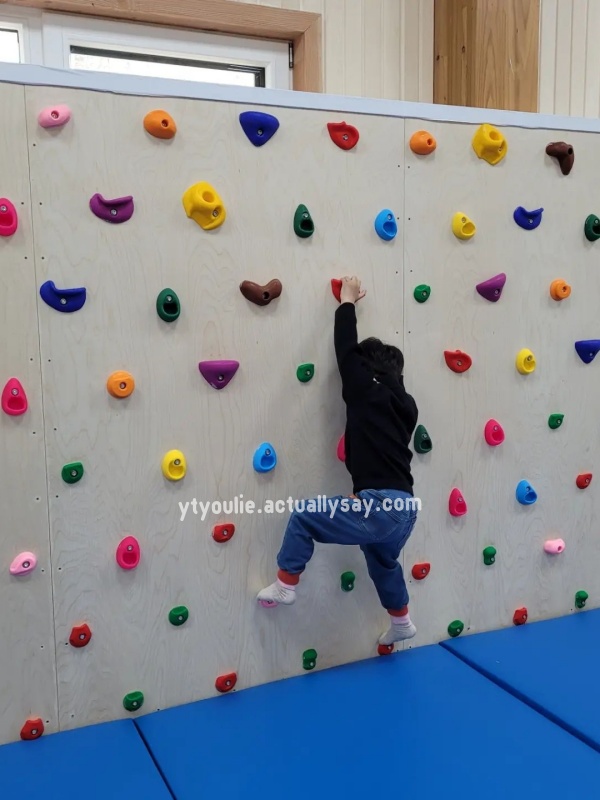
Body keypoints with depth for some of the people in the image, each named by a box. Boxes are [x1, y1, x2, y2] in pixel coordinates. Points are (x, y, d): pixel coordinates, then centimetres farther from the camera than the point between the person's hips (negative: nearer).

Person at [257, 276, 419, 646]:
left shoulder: (366, 394, -8)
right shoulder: (405, 404, 11)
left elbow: (347, 351, -2)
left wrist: (347, 302, 11)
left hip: (380, 506, -8)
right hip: (405, 507, 9)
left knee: (303, 519, 6)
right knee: (383, 561, 34)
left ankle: (286, 586, 17)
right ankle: (402, 622, 51)